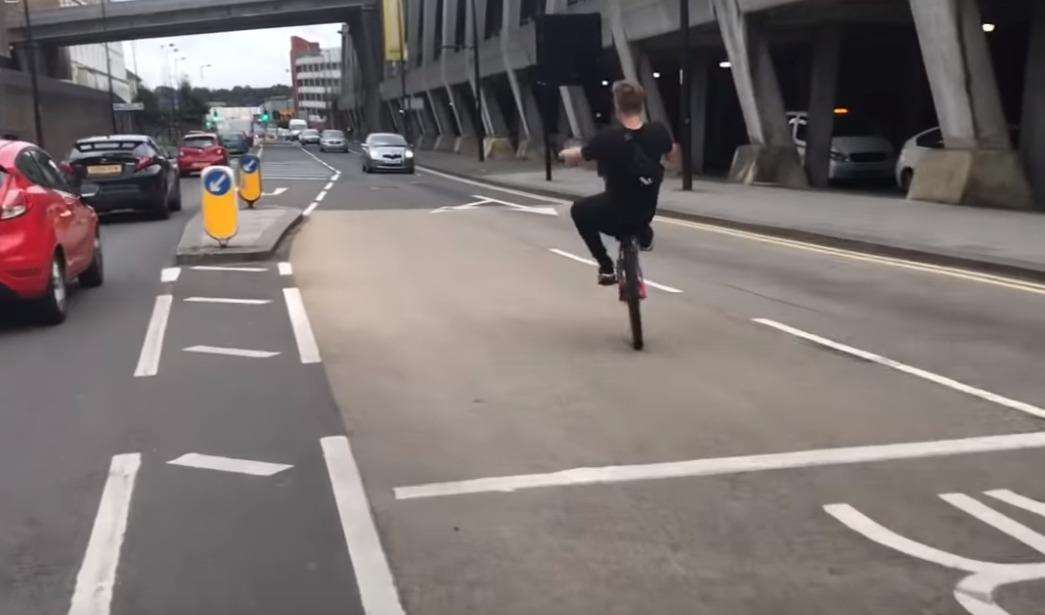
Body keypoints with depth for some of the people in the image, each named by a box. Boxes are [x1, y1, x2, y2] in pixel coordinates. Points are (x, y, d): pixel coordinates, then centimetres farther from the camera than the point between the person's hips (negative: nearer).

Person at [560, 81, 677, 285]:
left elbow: (576, 157, -7)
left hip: (614, 216, -5)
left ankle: (606, 267, 18)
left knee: (579, 210, 25)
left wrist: (565, 153, 17)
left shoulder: (608, 137, -24)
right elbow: (673, 153, 11)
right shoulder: (658, 131, -12)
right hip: (647, 213, 5)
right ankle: (644, 234, 38)